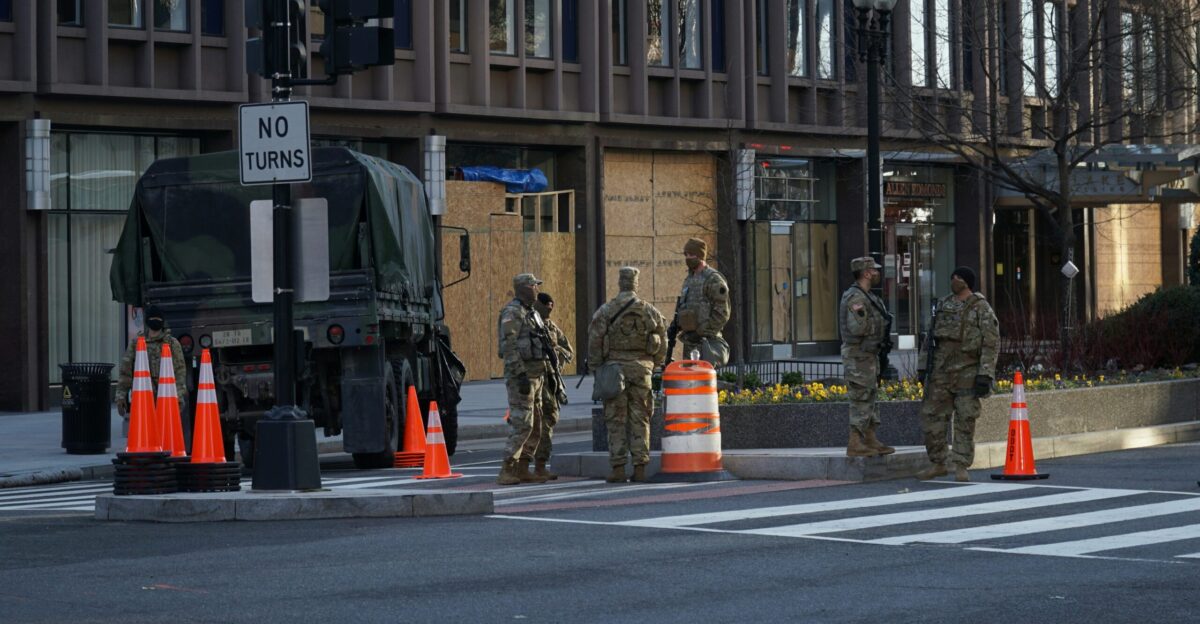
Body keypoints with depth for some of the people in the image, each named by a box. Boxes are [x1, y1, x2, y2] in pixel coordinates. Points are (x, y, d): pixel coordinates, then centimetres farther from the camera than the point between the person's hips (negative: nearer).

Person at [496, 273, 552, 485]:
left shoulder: (531, 313, 18)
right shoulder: (512, 313, -12)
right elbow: (509, 347, -20)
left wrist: (548, 373, 21)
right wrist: (521, 376, -25)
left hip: (535, 376, 10)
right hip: (520, 376, -10)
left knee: (535, 426, 9)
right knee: (521, 424, -14)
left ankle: (521, 470, 12)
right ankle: (506, 472, -13)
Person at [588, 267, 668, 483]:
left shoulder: (605, 311, -2)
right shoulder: (650, 311, 5)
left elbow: (594, 342, -5)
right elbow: (662, 345, 8)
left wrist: (597, 368, 4)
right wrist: (654, 366, 20)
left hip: (614, 368, -2)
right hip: (641, 368, 2)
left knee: (616, 420, 0)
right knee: (640, 420, 6)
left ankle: (618, 468, -4)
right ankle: (640, 468, 2)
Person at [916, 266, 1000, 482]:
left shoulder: (981, 309, -6)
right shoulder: (943, 305, 11)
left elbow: (990, 344, -10)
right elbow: (931, 337, 15)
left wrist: (985, 376, -17)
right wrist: (923, 367, 9)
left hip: (968, 373, -5)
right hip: (941, 371, 5)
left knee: (965, 421, -2)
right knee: (931, 417, 2)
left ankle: (961, 467, 3)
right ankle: (937, 465, 12)